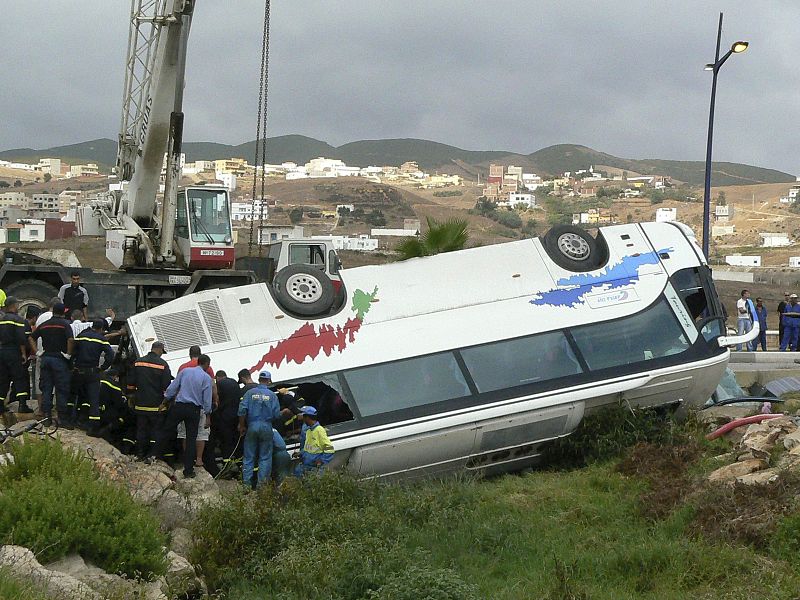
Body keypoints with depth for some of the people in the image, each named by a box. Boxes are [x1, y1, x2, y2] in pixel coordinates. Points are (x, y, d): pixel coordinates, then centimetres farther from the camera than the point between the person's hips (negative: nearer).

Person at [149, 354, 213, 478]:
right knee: (191, 439, 4)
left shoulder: (185, 371, 4)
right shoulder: (206, 378, -2)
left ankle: (153, 455, 7)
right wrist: (208, 412, 10)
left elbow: (172, 387, 4)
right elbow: (207, 399, -3)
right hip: (194, 409, -1)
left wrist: (165, 401, 14)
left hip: (178, 406, 2)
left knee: (166, 432, 12)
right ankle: (188, 471, 4)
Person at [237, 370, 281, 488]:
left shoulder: (250, 393, 0)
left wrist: (242, 426, 4)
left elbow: (242, 411, -7)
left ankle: (246, 483, 7)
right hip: (266, 427, -1)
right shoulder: (272, 395, -2)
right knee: (265, 457, 6)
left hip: (252, 426, 1)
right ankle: (262, 483, 4)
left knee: (249, 457, 7)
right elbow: (277, 415, -5)